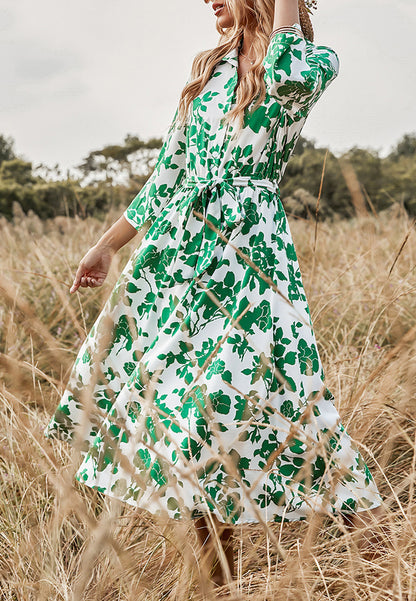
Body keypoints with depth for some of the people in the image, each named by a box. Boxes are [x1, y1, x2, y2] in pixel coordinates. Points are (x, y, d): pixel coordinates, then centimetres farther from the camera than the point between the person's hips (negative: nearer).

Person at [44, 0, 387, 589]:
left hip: (250, 253, -6)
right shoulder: (208, 67, 17)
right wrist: (106, 245, 20)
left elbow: (286, 74, -25)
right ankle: (212, 555, 20)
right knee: (160, 381, 4)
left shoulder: (316, 58, 3)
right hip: (175, 248, 6)